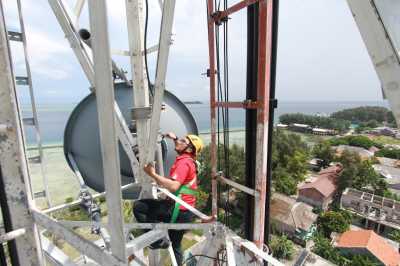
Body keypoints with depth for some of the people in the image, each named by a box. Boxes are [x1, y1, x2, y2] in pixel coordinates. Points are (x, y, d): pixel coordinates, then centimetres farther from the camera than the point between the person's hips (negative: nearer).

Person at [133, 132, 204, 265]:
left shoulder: (183, 161, -17)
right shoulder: (188, 159, 12)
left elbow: (174, 186, -30)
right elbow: (180, 146, 37)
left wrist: (153, 174, -26)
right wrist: (175, 138, 32)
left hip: (178, 209, -10)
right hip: (183, 210, 10)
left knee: (138, 207, -10)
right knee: (175, 246, 23)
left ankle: (158, 239, -3)